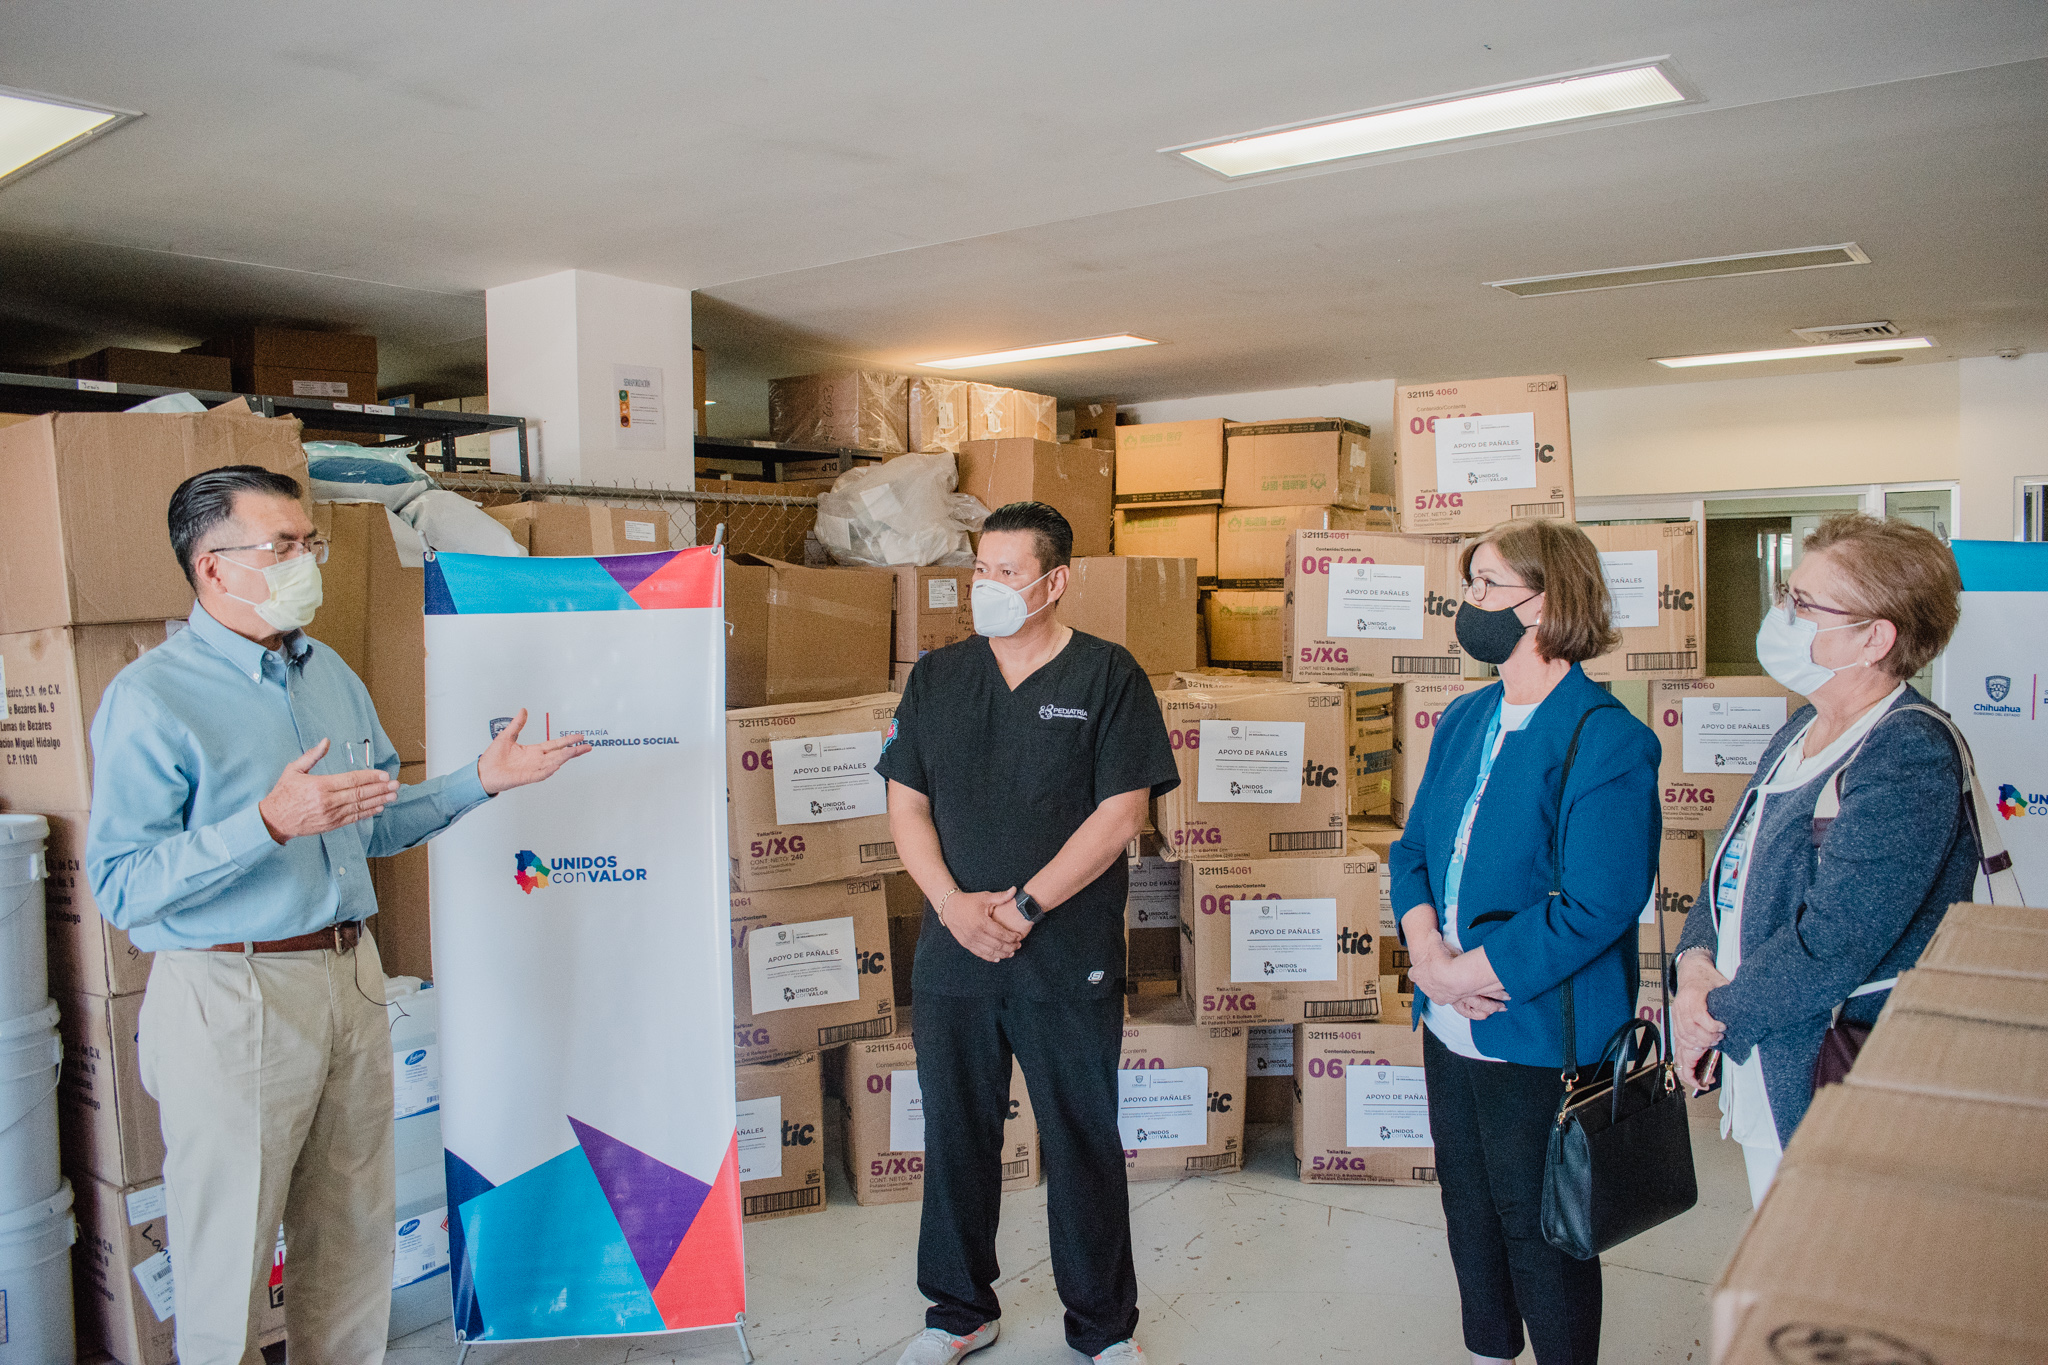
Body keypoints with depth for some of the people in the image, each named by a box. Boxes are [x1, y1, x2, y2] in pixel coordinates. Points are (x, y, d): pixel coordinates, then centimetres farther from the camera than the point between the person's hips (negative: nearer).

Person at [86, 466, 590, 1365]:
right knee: (229, 1253, 6)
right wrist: (270, 823, -29)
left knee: (354, 1241, 17)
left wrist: (480, 780, 5)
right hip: (231, 997, -7)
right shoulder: (149, 700, -12)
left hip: (351, 979, 7)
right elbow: (122, 887, -18)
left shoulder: (331, 676, 11)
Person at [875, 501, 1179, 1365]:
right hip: (951, 955, 4)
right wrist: (954, 905, -10)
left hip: (1069, 961, -3)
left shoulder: (1106, 676, -3)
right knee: (955, 1136, 14)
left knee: (1083, 1145, 7)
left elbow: (1121, 813, -10)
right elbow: (906, 805, 5)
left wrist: (1021, 905, -15)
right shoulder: (936, 677, 8)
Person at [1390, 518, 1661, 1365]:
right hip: (1449, 1024, 8)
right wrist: (1427, 954, -11)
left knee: (1538, 1229, 9)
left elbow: (1595, 908, -23)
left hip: (1539, 1037, -7)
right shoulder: (1464, 719, 7)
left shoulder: (1606, 741, -18)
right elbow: (1412, 848, 7)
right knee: (1467, 1203, 22)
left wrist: (1465, 971, -19)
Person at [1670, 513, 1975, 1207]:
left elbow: (1829, 950, -26)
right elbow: (1730, 872, 12)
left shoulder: (1910, 758, -21)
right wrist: (1695, 963, -7)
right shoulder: (1802, 733, 8)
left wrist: (1715, 1014, -13)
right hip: (1759, 1078, 8)